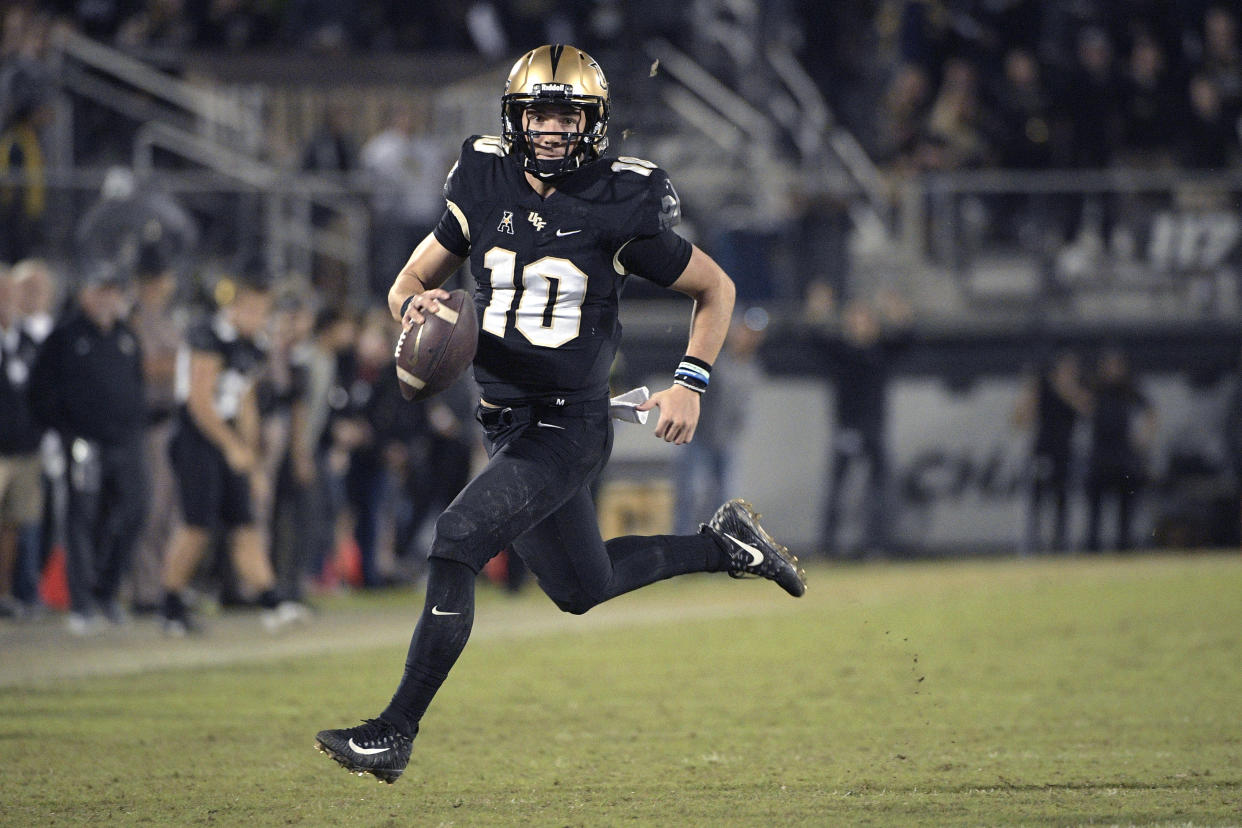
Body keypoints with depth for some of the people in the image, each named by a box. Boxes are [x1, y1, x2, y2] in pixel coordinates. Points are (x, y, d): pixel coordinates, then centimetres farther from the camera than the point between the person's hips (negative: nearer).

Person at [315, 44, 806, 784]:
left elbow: (716, 289, 2)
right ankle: (724, 543, 41)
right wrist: (416, 303, -14)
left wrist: (691, 383, -8)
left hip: (569, 428, -6)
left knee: (458, 543, -20)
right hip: (507, 422, 6)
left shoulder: (620, 210, -11)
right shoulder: (486, 190, 0)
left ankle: (397, 732, -15)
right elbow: (407, 284, 10)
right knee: (582, 589, 20)